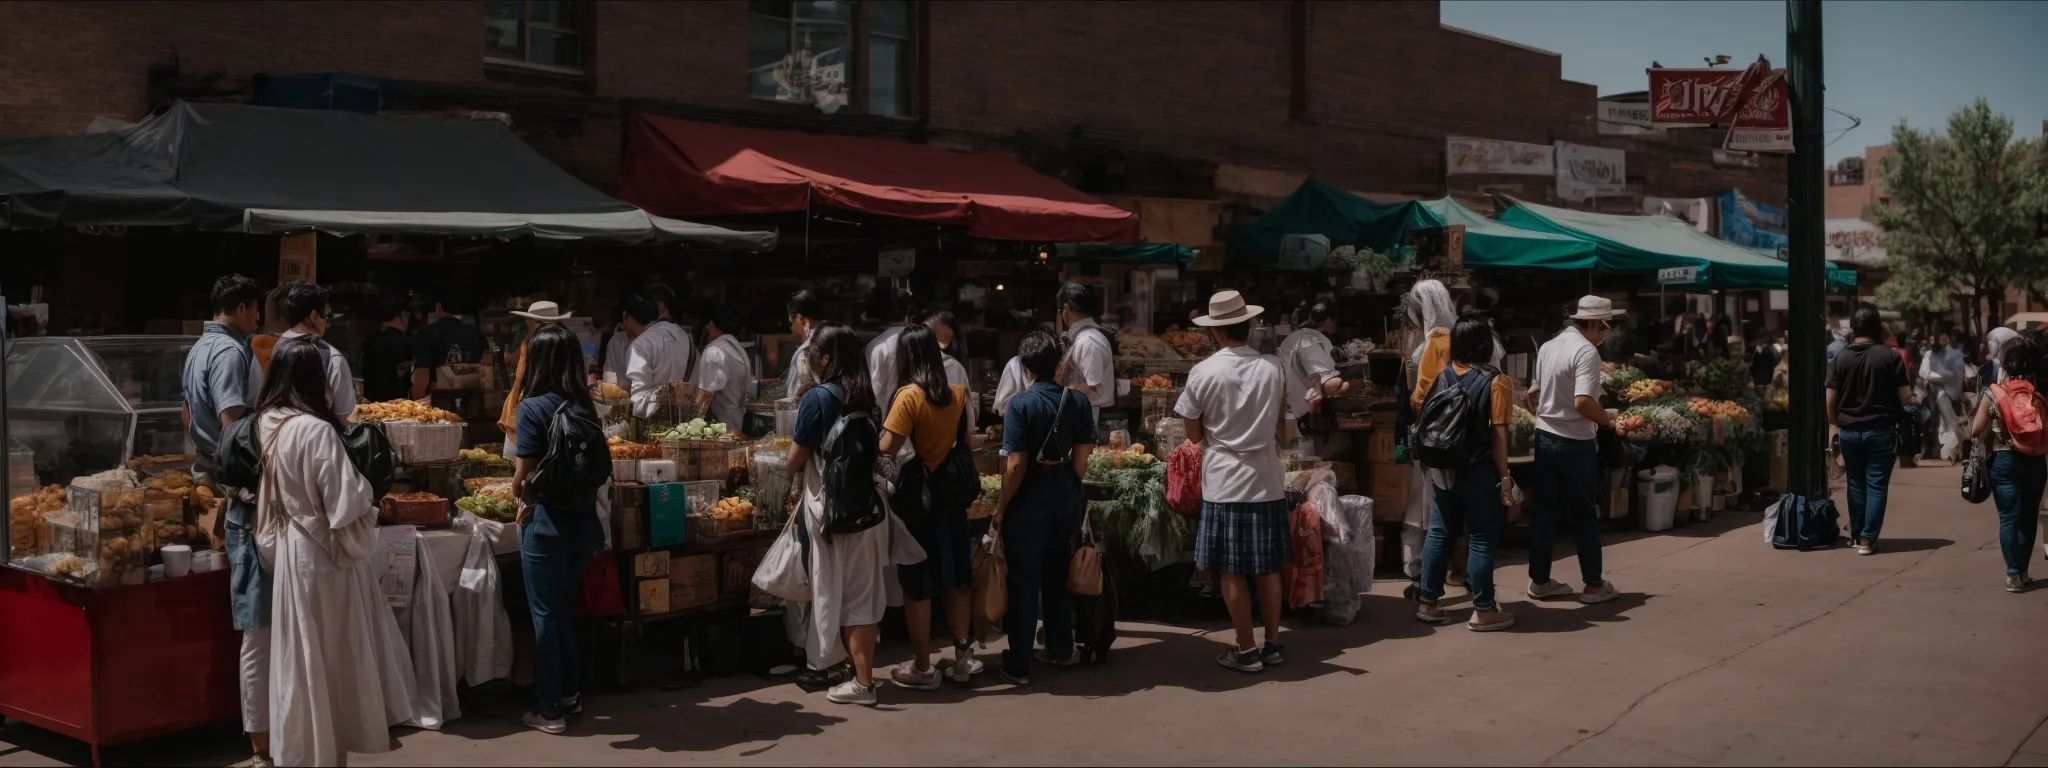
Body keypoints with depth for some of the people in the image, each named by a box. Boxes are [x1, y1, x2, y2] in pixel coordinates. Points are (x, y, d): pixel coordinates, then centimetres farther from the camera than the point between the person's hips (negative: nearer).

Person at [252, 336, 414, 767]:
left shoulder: (265, 424, 1)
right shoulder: (316, 430, -22)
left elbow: (269, 493, 9)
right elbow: (345, 503, -22)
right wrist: (367, 503, -4)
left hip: (287, 550, 7)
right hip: (323, 555, -7)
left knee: (300, 659, 16)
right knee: (330, 659, 5)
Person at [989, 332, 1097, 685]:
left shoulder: (1021, 404, -15)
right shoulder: (1078, 401, -3)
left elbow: (1016, 465, -17)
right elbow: (1081, 461, -2)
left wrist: (1000, 508, -8)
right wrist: (1070, 491, 14)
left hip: (1029, 501, -5)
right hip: (1066, 499, 5)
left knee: (1025, 584, 3)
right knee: (1058, 578, 20)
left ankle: (1018, 665, 8)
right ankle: (1060, 650, 32)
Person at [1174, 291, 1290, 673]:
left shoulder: (1203, 372, -9)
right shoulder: (1273, 368, -1)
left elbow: (1194, 435, -1)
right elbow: (1282, 427, 10)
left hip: (1225, 483, -3)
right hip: (1267, 480, 3)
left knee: (1232, 572, 5)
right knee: (1268, 568, 13)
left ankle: (1246, 650, 9)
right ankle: (1273, 644, 20)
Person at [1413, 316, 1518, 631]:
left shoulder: (1441, 376, 3)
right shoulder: (1496, 382, -12)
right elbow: (1498, 435, -14)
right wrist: (1504, 478, -9)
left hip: (1444, 468, 5)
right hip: (1479, 470, -5)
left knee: (1439, 533, 12)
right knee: (1481, 540, 2)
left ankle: (1428, 603, 18)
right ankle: (1483, 611, 7)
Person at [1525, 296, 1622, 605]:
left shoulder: (1548, 347, 9)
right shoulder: (1586, 352, -17)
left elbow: (1533, 394, 16)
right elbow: (1583, 402, -27)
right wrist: (1608, 420, -12)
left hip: (1545, 437, 7)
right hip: (1575, 442, -7)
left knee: (1545, 510, 11)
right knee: (1585, 515, 4)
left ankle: (1539, 581, 16)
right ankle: (1594, 585, 11)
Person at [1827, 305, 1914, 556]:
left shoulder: (1840, 359, 0)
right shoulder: (1890, 356, -7)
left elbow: (1830, 400, 0)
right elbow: (1906, 397, -7)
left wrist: (1835, 425, 13)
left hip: (1849, 430, 3)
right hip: (1880, 430, -3)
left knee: (1856, 484, 15)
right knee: (1876, 485, 2)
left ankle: (1856, 535, 23)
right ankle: (1867, 538, -2)